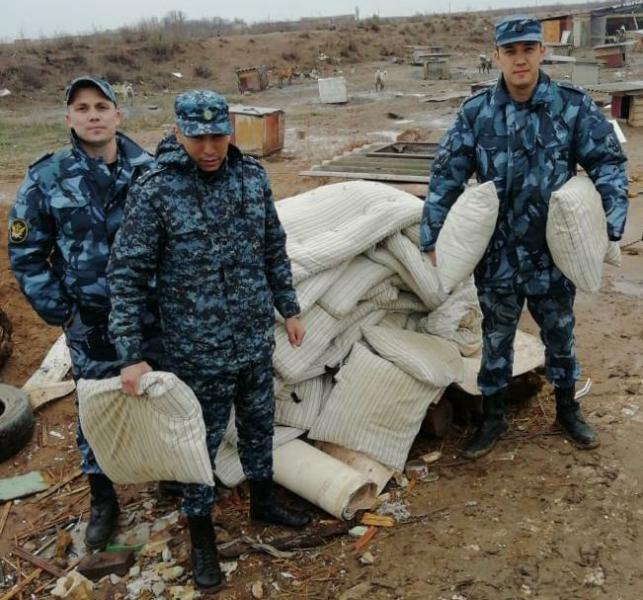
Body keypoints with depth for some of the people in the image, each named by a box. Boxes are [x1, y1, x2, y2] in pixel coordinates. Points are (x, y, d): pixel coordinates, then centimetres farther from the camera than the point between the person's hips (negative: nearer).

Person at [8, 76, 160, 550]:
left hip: (153, 318, 1)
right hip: (92, 327, -1)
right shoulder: (47, 179, -9)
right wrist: (59, 311, -6)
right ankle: (103, 502, 31)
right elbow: (26, 254, -3)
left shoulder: (149, 171, -6)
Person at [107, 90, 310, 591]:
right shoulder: (155, 192, -16)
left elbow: (274, 251, 10)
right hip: (199, 348, -4)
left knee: (259, 422, 21)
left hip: (257, 338, 5)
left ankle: (263, 500, 46)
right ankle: (201, 535, 32)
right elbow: (127, 277, -14)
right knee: (203, 439, 10)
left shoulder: (252, 176, -2)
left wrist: (289, 309, 14)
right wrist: (131, 356, -15)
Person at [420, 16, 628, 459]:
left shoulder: (573, 106, -7)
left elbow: (609, 163, -3)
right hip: (497, 253, 0)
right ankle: (493, 417, 32)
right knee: (496, 338, 14)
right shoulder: (476, 113, -6)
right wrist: (433, 238, -8)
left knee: (560, 334, 18)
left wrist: (610, 227, -14)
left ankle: (567, 408, 41)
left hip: (555, 251, 0)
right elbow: (446, 178, -4)